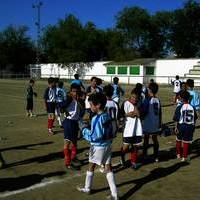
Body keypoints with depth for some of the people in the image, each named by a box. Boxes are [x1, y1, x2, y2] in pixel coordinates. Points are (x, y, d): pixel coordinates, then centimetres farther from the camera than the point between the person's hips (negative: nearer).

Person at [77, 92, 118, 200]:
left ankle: (87, 188, 34)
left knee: (91, 166, 15)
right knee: (108, 168, 10)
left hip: (98, 147, -6)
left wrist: (84, 129, -10)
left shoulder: (96, 119, -22)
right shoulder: (107, 116, 2)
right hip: (108, 145, 7)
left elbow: (93, 137, -22)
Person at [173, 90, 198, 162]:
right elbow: (195, 118, 6)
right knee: (186, 141, 8)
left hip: (181, 126, -1)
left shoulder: (180, 107, -10)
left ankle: (179, 154, 30)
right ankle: (185, 156, 12)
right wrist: (193, 126, 17)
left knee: (178, 140, 19)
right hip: (190, 126, 2)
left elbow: (176, 119, -11)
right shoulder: (192, 107, -1)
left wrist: (176, 127, -4)